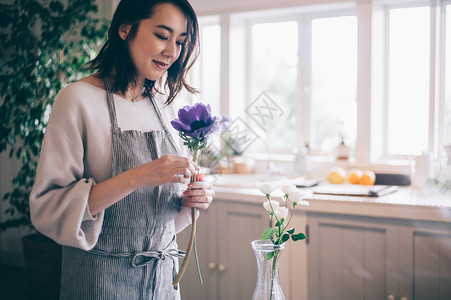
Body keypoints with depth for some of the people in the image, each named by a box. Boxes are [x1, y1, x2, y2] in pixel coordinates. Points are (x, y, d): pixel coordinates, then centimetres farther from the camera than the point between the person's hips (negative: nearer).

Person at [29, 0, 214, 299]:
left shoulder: (165, 107, 6)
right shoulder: (80, 99, -13)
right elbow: (46, 209, -18)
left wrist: (190, 200, -7)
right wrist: (137, 177, -26)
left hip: (163, 274, 6)